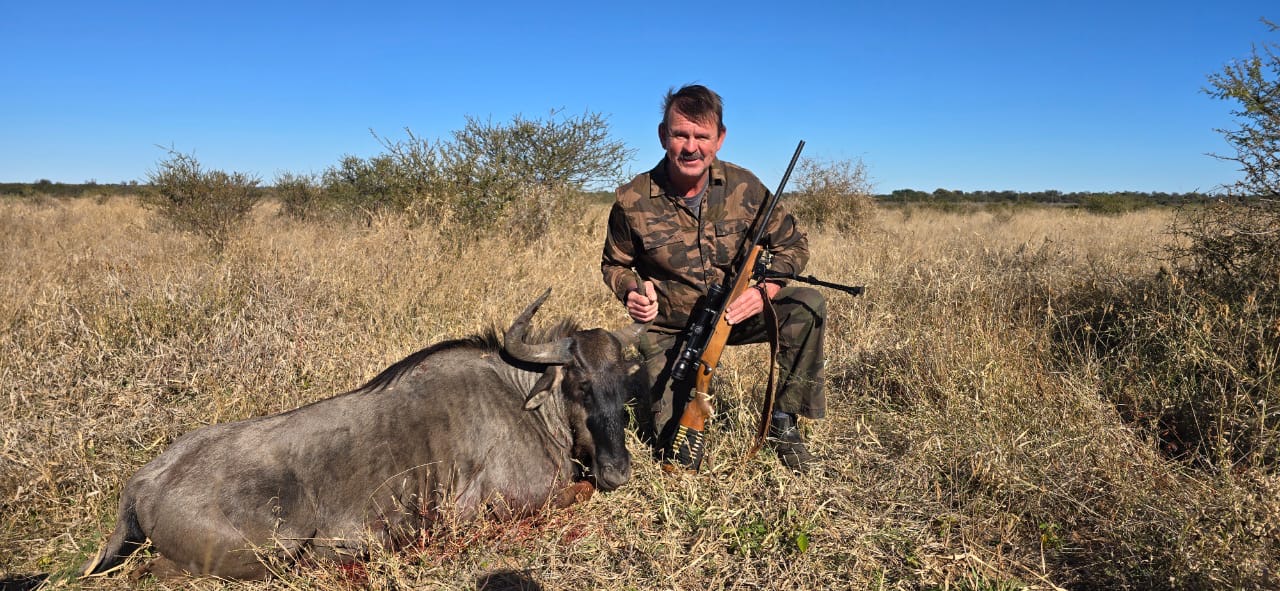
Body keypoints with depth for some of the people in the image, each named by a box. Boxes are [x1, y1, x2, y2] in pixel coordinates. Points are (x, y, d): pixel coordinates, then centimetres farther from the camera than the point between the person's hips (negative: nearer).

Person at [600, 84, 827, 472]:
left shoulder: (743, 187, -12)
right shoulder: (632, 201, -15)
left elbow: (793, 246, -2)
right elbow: (613, 264, 1)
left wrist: (765, 289, -21)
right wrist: (631, 290, -22)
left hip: (736, 312, 2)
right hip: (669, 330, -1)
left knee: (808, 305, -24)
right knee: (670, 445, -6)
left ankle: (783, 423, -6)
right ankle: (643, 380, 30)